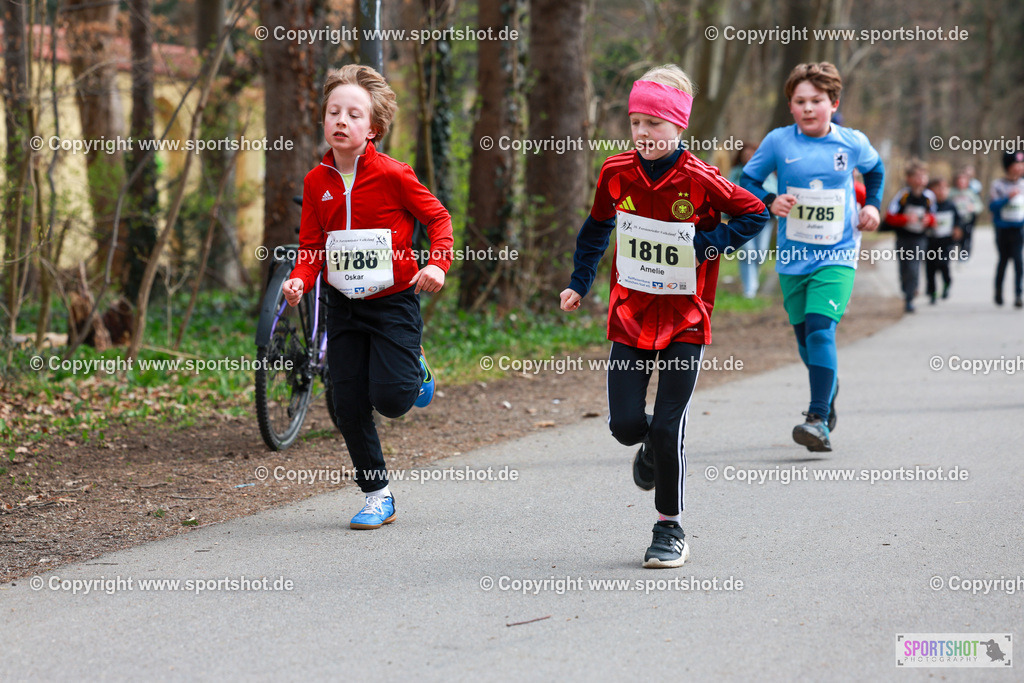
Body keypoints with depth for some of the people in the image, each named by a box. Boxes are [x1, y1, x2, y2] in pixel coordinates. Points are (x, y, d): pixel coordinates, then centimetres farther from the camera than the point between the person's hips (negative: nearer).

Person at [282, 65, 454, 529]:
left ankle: (415, 373, 24)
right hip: (343, 305, 4)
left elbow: (437, 217, -3)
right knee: (349, 406, 2)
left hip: (393, 301, -4)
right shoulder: (316, 182, 1)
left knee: (390, 399, -13)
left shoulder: (392, 175, -12)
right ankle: (377, 496, 16)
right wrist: (300, 280, -14)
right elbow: (311, 246, 5)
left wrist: (438, 264, -19)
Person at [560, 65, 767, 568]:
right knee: (625, 423, -4)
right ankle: (651, 448, 34)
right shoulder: (616, 173, -1)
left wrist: (709, 243, -13)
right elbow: (597, 227, 17)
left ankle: (670, 530, 10)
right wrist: (580, 283, 15)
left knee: (668, 428, -6)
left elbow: (756, 213, -2)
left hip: (684, 320, -3)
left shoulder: (699, 180, -12)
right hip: (630, 314, 3)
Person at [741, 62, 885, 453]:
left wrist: (872, 205, 7)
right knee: (804, 338, 12)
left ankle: (819, 420, -21)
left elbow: (875, 170, 21)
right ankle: (828, 389, 43)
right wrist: (769, 202, -15)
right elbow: (747, 181, 4)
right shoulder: (778, 142, -4)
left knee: (821, 330, -19)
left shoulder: (852, 143, -1)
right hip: (793, 258, 2)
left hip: (837, 256, -2)